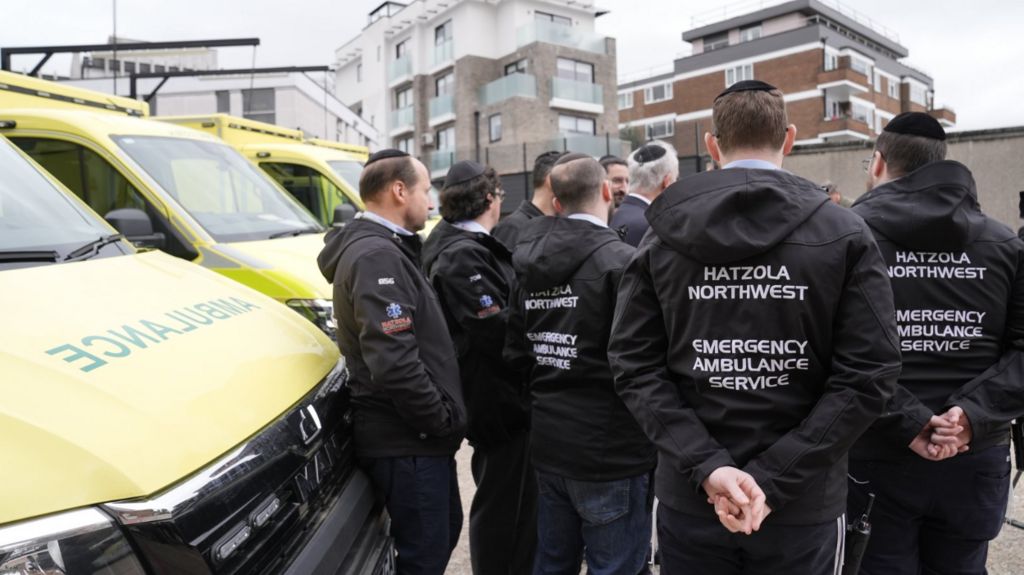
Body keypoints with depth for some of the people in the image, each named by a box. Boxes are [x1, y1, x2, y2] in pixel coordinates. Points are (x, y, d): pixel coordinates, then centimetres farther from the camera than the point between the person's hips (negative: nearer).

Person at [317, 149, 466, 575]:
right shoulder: (377, 257, -20)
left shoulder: (385, 250, 14)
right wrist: (443, 420, -17)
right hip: (406, 440, -10)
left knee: (443, 533, 23)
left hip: (413, 433, 10)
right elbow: (393, 364, -29)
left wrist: (442, 420, 13)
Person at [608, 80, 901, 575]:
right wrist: (773, 479, -13)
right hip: (805, 506, 0)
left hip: (687, 499, 1)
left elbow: (635, 365, -8)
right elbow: (868, 376, -11)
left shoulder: (661, 238, -2)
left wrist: (707, 466, -12)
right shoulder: (847, 236, -4)